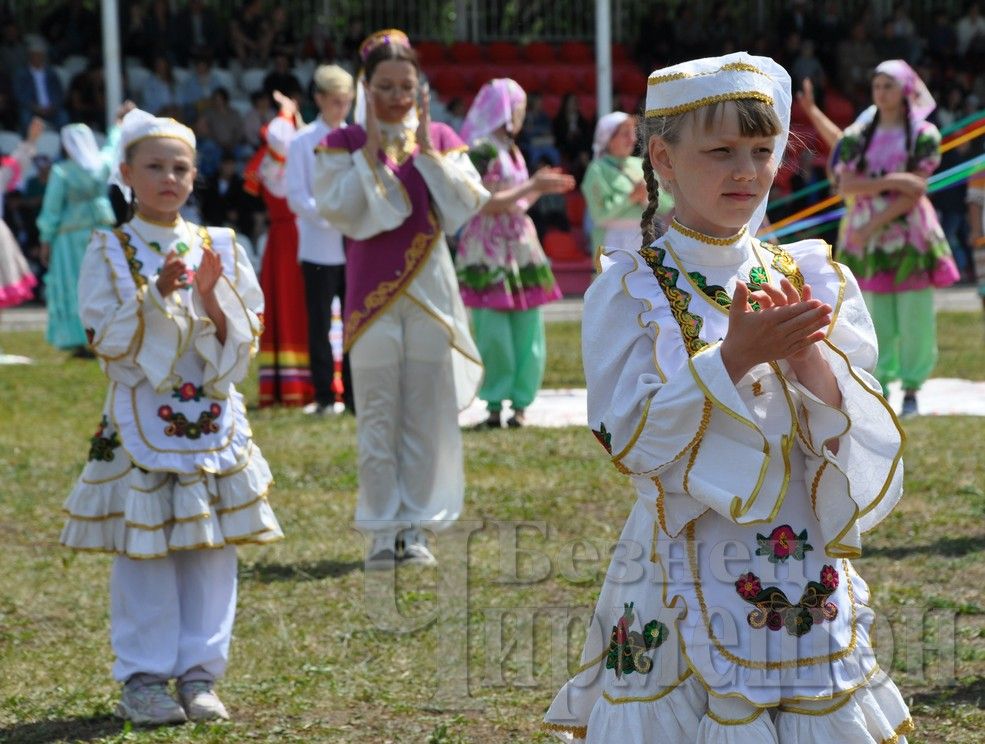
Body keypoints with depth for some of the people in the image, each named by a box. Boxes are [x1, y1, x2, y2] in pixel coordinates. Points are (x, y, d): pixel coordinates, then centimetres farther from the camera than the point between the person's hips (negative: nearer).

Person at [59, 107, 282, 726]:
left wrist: (210, 298, -13)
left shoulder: (220, 248, 7)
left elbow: (244, 340, 4)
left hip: (213, 417, 3)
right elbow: (111, 343, -7)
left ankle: (199, 673, 12)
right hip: (141, 419, -3)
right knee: (144, 552, -2)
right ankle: (143, 679, 6)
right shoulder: (110, 252, -1)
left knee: (213, 549, 3)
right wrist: (157, 294, -19)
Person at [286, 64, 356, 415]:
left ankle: (354, 395, 11)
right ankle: (324, 396, 9)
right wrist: (329, 216, -18)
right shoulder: (302, 142, -1)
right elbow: (296, 196, -5)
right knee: (319, 324, 1)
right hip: (319, 246, -3)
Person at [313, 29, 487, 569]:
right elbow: (337, 209, -13)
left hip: (429, 288, 2)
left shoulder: (440, 139, 7)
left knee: (426, 414, 3)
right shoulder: (343, 145, 1)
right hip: (372, 291, -2)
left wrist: (424, 149, -11)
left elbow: (469, 202, -6)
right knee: (378, 417, -1)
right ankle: (382, 530, 5)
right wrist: (372, 147, -13)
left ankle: (416, 527, 10)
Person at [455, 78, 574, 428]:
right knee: (495, 331, -6)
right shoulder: (482, 150, -11)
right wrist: (532, 186, -15)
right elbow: (486, 204, -17)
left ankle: (520, 402, 8)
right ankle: (495, 405, 1)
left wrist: (539, 187, 13)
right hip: (490, 252, -8)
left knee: (527, 330, 3)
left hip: (521, 247, 8)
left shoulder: (511, 151, 16)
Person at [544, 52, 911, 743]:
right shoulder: (632, 289, -4)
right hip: (686, 576, -3)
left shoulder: (811, 279, 5)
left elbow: (865, 441, 0)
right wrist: (733, 358, -21)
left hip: (806, 577, 3)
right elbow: (628, 440, -14)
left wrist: (810, 359, -17)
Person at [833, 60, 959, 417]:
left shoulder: (923, 135, 1)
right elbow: (846, 184, -3)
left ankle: (911, 388, 3)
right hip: (867, 236, 2)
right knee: (877, 317, 1)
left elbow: (915, 190, -8)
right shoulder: (857, 136, 9)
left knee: (915, 317, -4)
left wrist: (874, 224, -14)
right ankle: (881, 384, 8)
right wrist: (888, 181, -17)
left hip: (910, 235, -2)